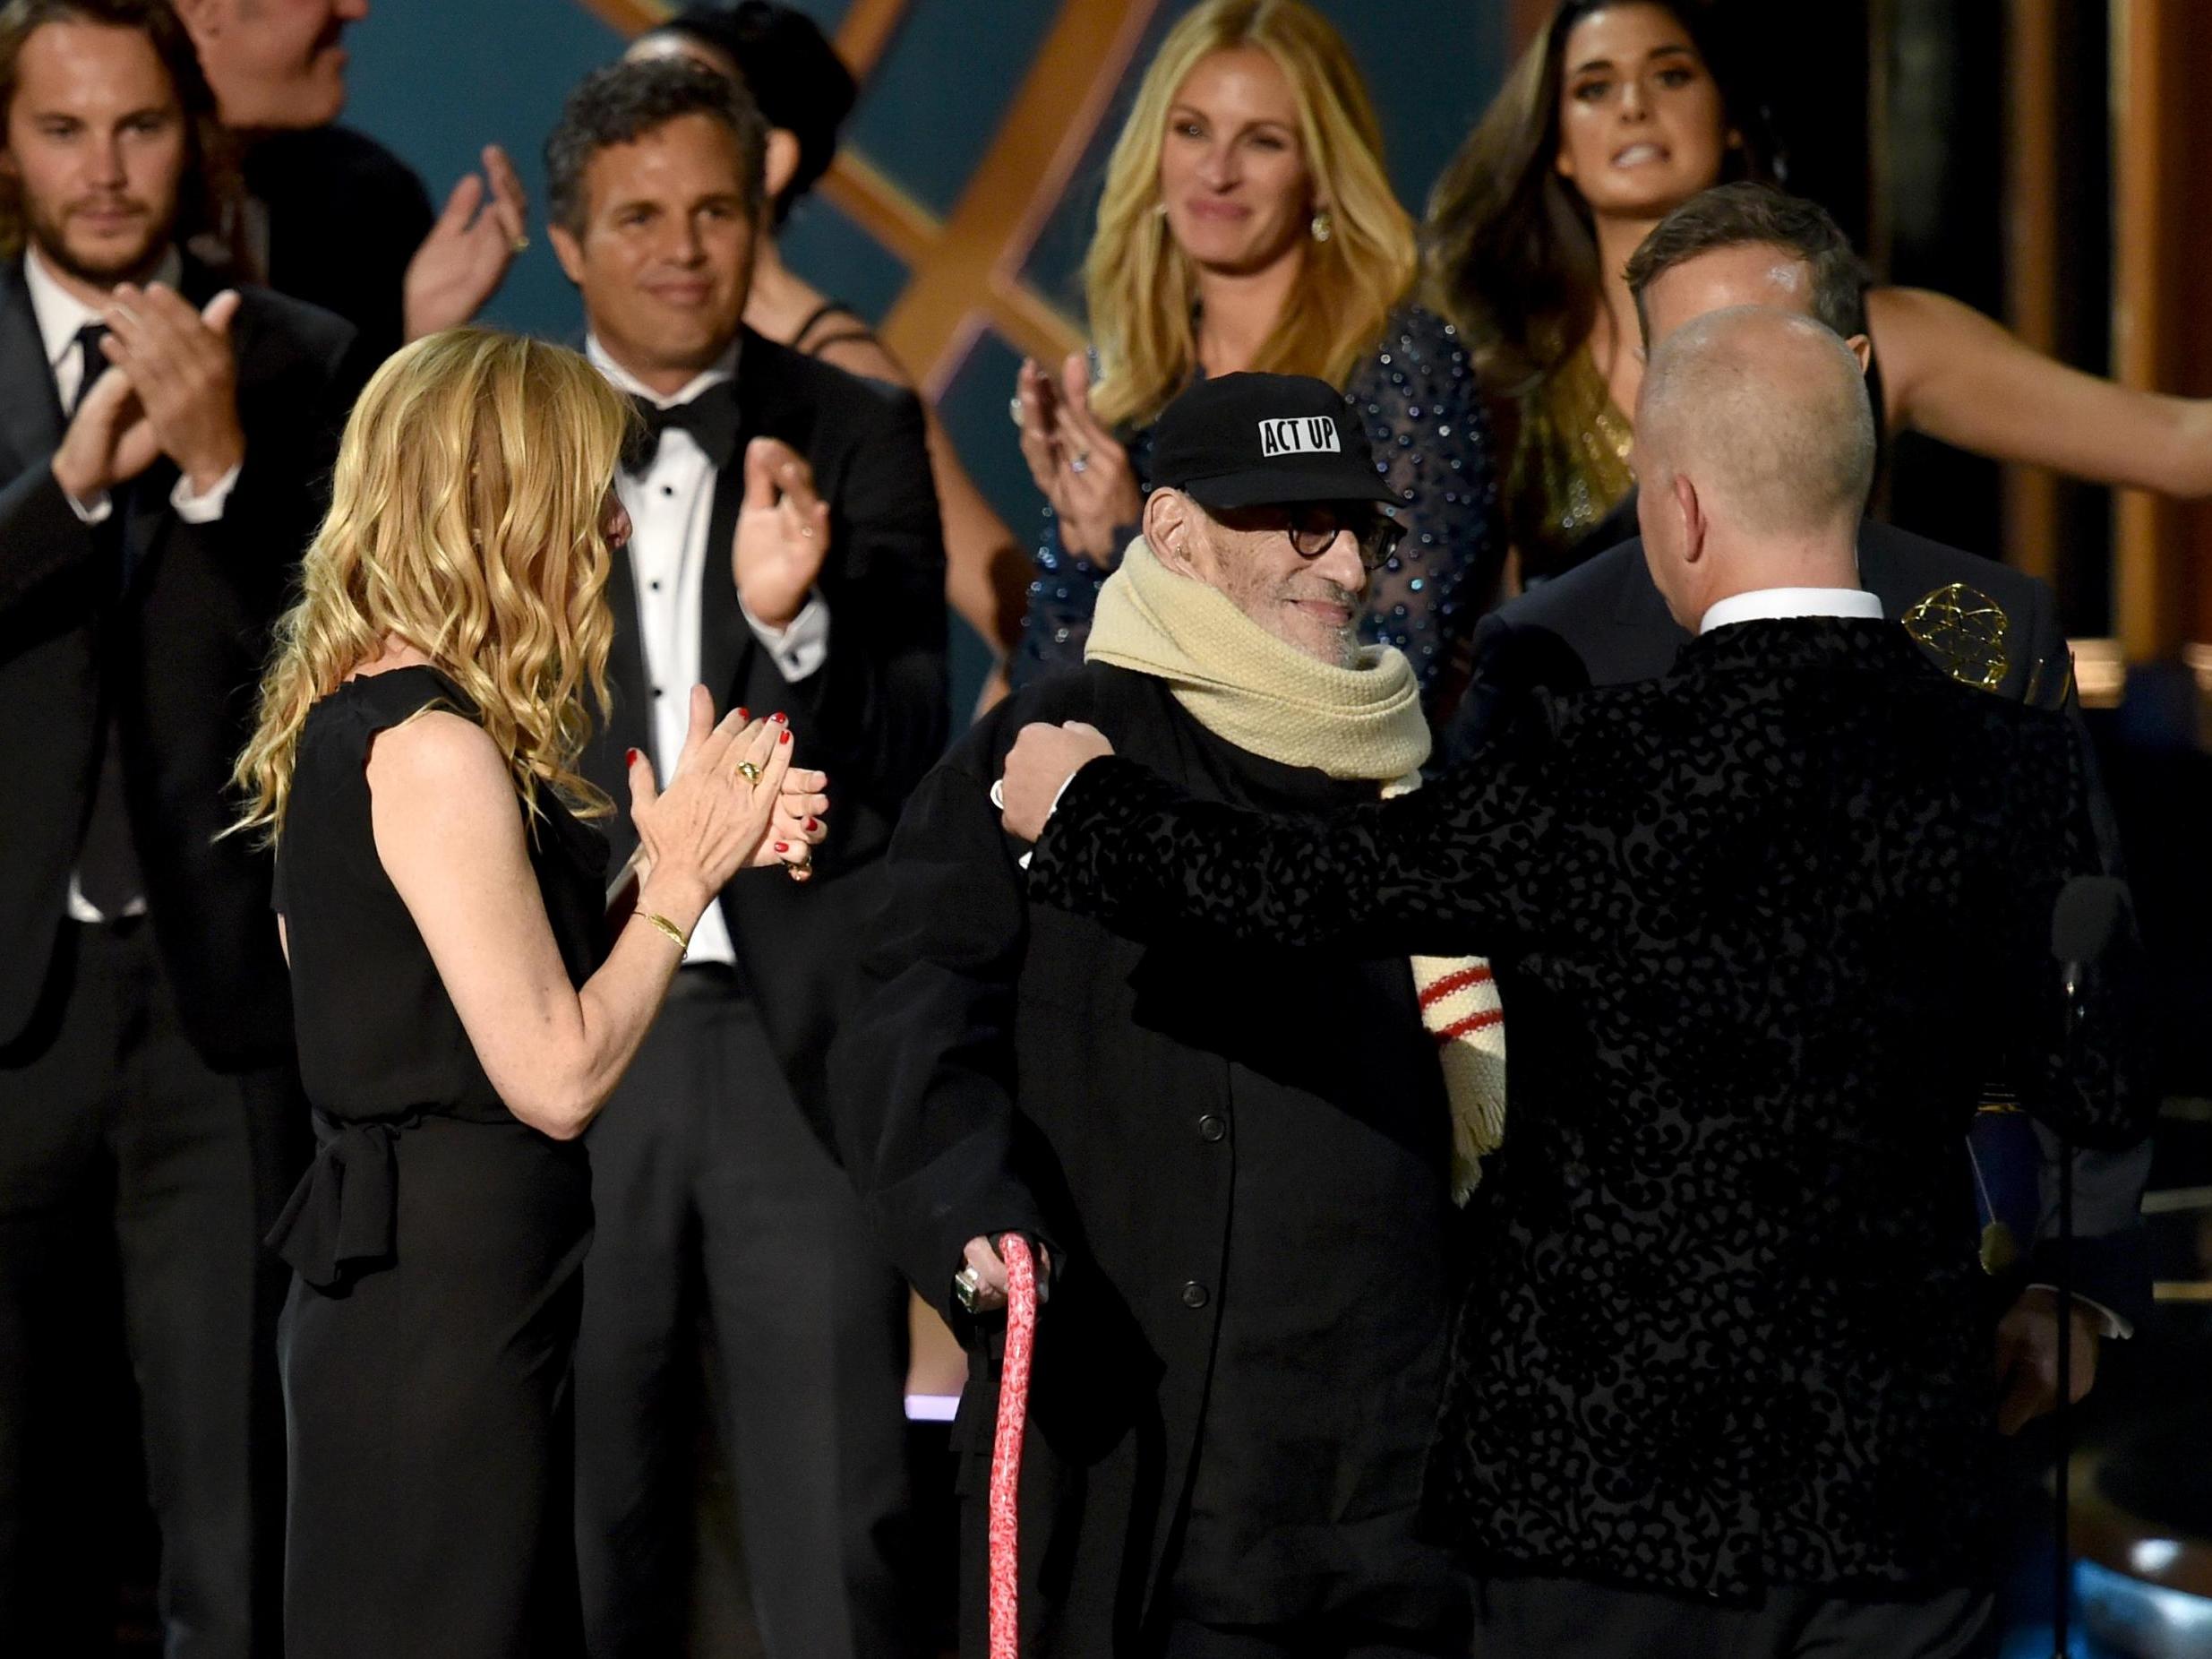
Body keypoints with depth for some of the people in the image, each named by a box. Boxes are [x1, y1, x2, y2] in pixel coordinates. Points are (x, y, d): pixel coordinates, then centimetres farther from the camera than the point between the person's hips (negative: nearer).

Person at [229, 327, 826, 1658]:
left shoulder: (348, 719, 11)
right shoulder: (437, 750, -18)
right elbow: (557, 1076, -18)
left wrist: (698, 850, 10)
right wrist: (683, 878, -7)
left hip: (382, 1282, 10)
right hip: (447, 1314, -10)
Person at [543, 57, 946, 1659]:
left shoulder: (859, 434, 5)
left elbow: (909, 747, -3)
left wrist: (797, 616, -21)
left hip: (804, 1031, -1)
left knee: (839, 1516, -3)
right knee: (592, 1506, 9)